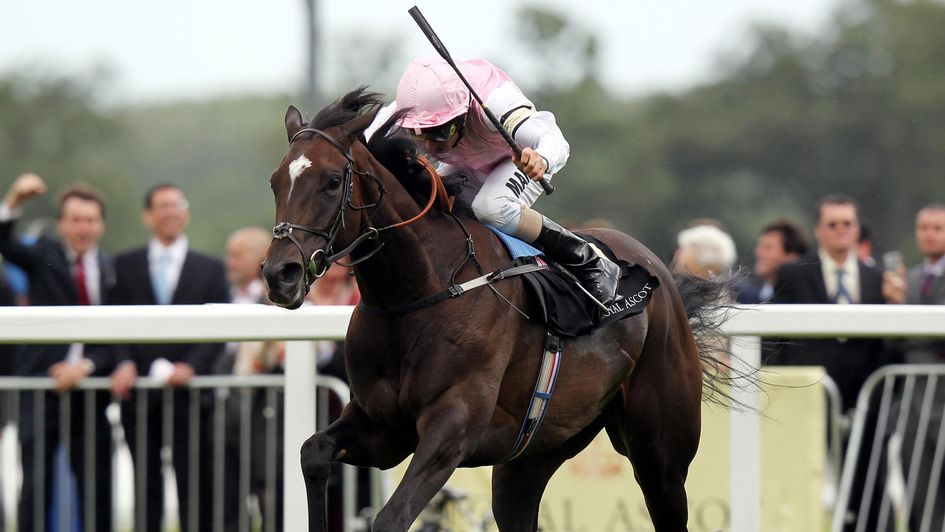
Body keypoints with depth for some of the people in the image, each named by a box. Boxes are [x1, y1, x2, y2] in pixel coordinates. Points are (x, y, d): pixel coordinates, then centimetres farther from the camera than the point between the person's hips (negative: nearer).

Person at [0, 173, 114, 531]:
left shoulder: (112, 270, 9)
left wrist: (87, 365, -11)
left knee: (96, 486, 5)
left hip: (90, 390, 2)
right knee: (36, 484, -4)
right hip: (42, 389, -2)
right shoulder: (44, 256, 4)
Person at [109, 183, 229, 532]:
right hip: (139, 392, 1)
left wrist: (191, 366, -12)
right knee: (146, 486, 3)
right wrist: (125, 364, -12)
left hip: (188, 390, -1)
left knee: (195, 485, -3)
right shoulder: (126, 266, 11)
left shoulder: (210, 269, 10)